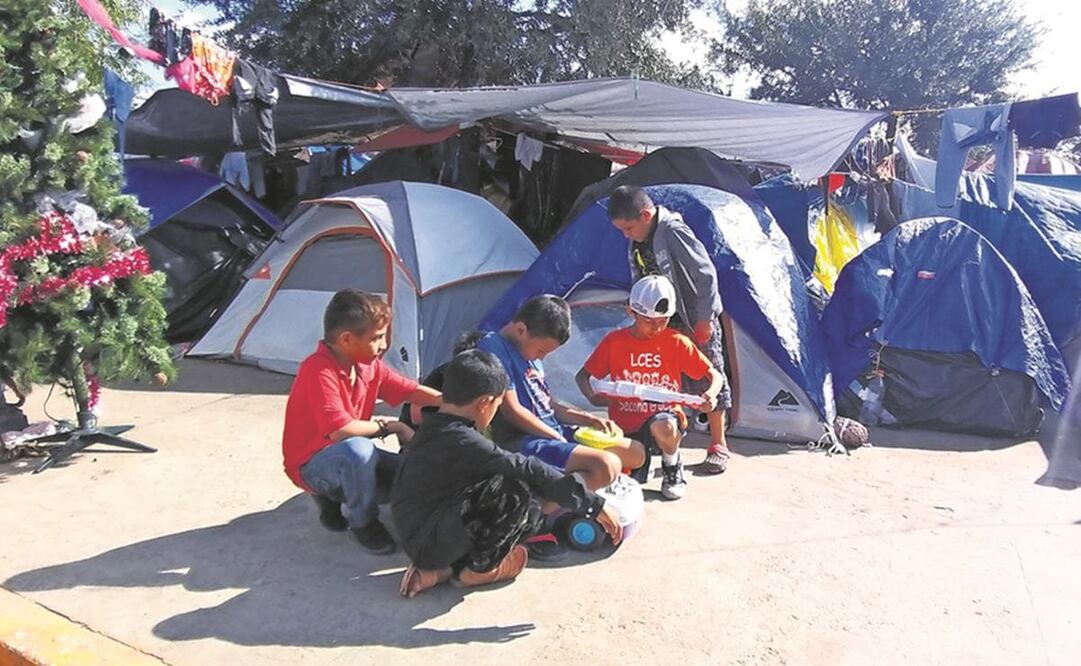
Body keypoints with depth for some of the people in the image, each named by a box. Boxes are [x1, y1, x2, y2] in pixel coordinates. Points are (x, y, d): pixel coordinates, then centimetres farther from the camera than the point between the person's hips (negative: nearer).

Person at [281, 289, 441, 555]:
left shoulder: (369, 365, -4)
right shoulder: (318, 371, -28)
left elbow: (412, 391, 2)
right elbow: (340, 431, -35)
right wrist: (388, 426, -21)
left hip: (351, 460, 8)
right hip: (311, 466, -8)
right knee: (357, 449, -38)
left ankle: (334, 497, 14)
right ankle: (362, 523, -11)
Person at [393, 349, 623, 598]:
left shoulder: (434, 427, 7)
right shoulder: (462, 441, -22)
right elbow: (527, 471, -25)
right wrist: (595, 504, -21)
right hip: (429, 545, -10)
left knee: (530, 513, 8)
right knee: (515, 492, -22)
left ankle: (441, 569, 6)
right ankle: (479, 568, -1)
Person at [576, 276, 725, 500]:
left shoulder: (677, 343, -4)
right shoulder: (614, 341, -3)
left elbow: (715, 376, -1)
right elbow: (582, 376, 3)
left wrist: (710, 394, -25)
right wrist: (593, 398, -19)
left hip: (665, 416, -2)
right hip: (625, 426, 2)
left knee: (663, 427, -38)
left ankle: (672, 468, -4)